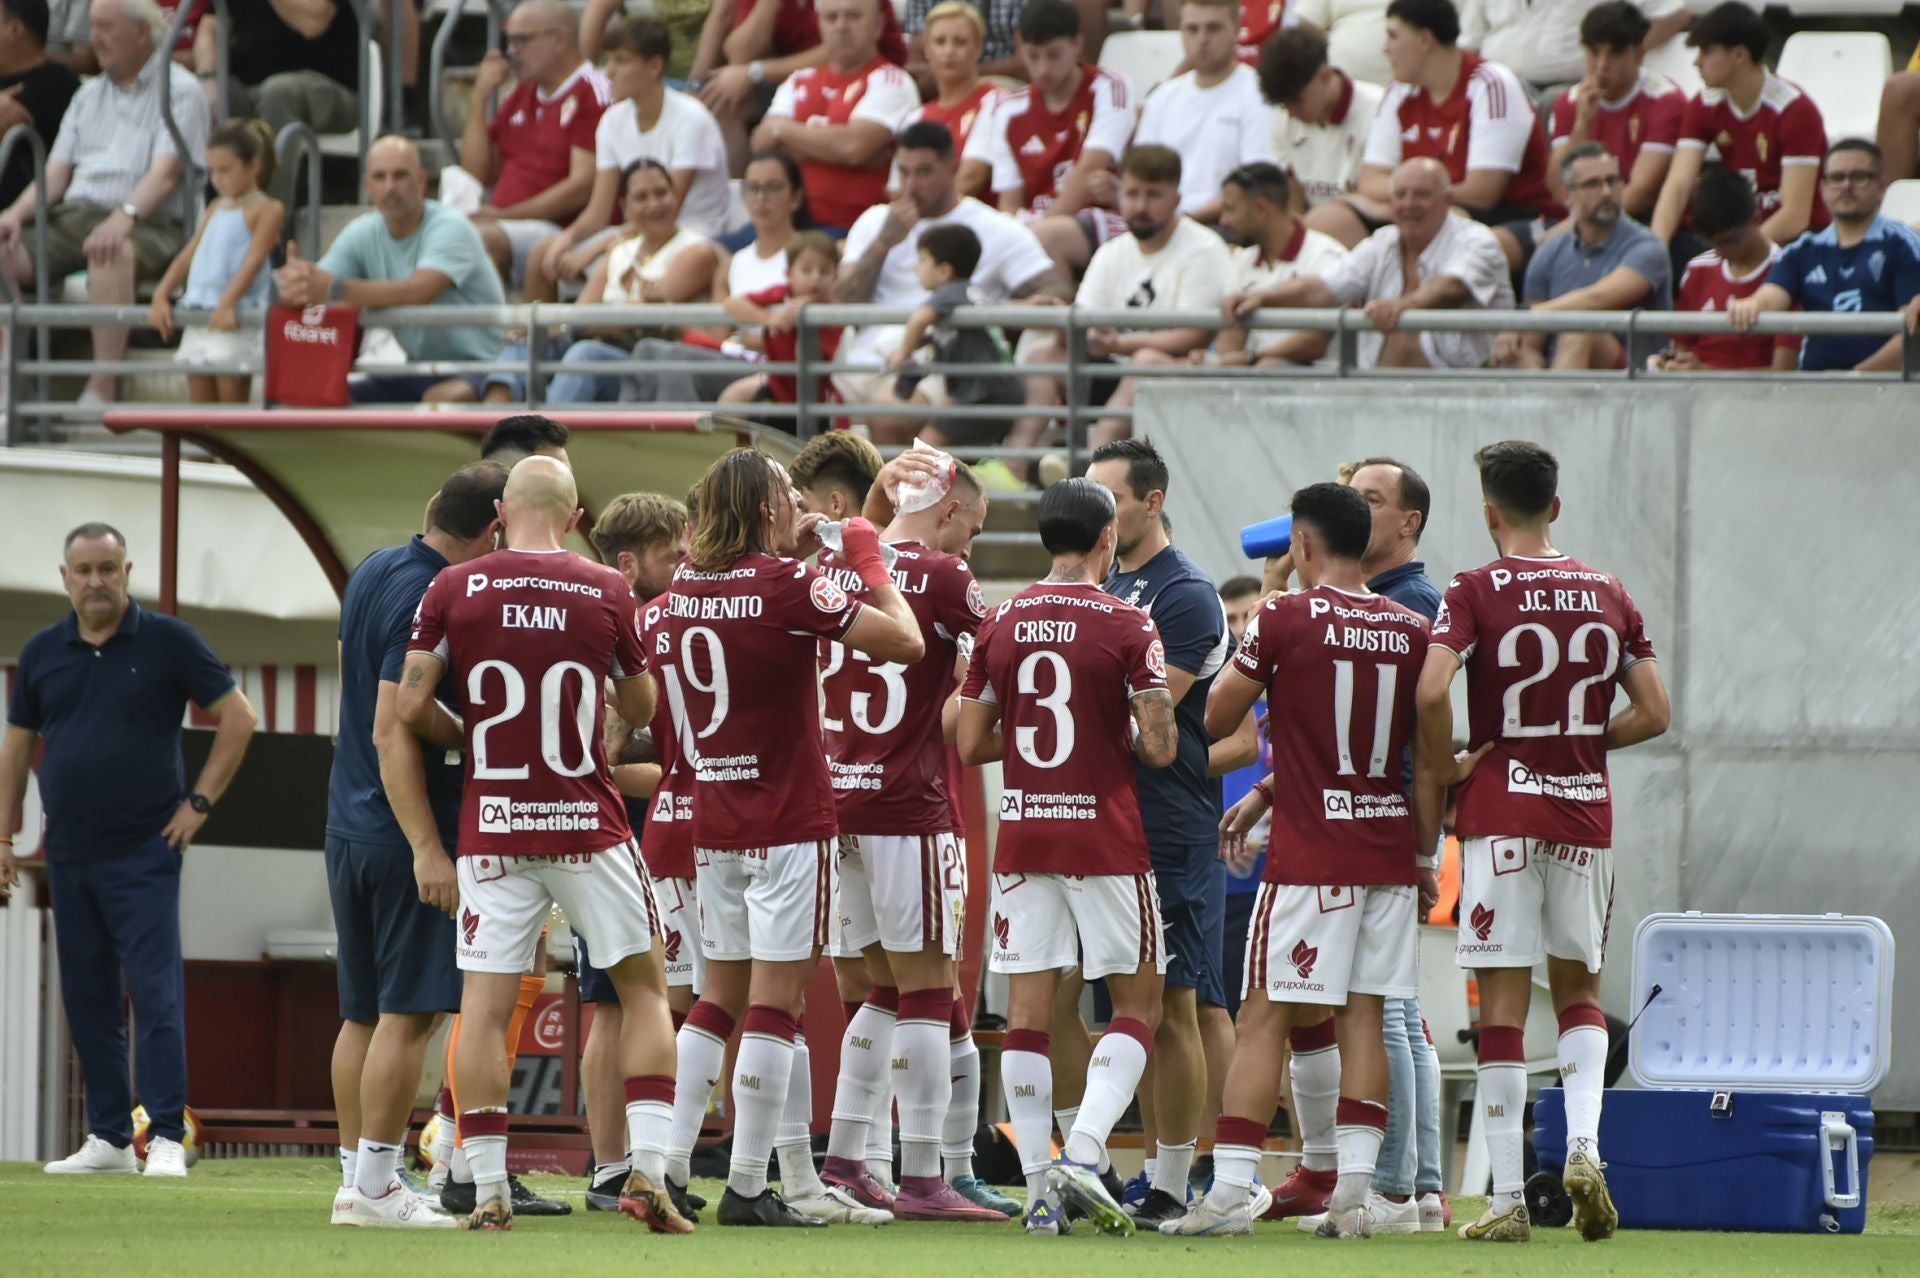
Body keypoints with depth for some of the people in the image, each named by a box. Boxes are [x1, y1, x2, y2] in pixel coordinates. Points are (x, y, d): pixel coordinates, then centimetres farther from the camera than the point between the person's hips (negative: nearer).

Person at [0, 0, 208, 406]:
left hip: (145, 225, -6)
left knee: (113, 252, -41)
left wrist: (124, 217, -29)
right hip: (72, 217, 6)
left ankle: (100, 390, -42)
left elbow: (165, 173, -11)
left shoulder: (179, 91, 2)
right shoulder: (90, 94, 22)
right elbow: (56, 171, 16)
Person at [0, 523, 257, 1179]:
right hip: (69, 855, 5)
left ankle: (167, 1137, -12)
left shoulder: (167, 642, -3)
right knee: (87, 1001, 7)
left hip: (144, 853, -5)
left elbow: (237, 717, 1)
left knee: (155, 993, -10)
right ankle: (108, 1137, 13)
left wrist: (199, 802, -4)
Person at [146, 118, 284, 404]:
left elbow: (254, 260, -14)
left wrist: (227, 304, -25)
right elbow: (189, 255, 15)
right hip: (199, 316, 7)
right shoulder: (216, 209, 19)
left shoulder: (266, 210, -3)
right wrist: (161, 296, 2)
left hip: (233, 316, -7)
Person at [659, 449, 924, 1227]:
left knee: (721, 996, 14)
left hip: (713, 819, 6)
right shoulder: (787, 585, -14)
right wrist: (869, 564, 1)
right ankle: (747, 1187, -6)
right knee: (775, 1000, -4)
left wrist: (791, 549, 22)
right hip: (788, 820, -6)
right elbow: (905, 643, -12)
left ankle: (667, 1166, 9)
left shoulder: (686, 586, 5)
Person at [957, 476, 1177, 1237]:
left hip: (1022, 835, 4)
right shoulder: (1127, 628, -8)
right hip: (1106, 843, -4)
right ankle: (1083, 1154, -12)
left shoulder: (999, 626, 4)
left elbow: (970, 745, 6)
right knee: (1137, 1004, 6)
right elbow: (1160, 747, -11)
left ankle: (1039, 1187, 0)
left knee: (1027, 1013, 5)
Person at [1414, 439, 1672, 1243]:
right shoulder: (1609, 596, 7)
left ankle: (1508, 1199, -3)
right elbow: (1653, 712, 6)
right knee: (1578, 987, 18)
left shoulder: (1474, 594, -6)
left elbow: (1431, 690, -20)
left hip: (1501, 814, -3)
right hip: (1586, 812, 3)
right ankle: (1583, 1142, -6)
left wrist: (1439, 776, -6)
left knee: (1503, 1001, -1)